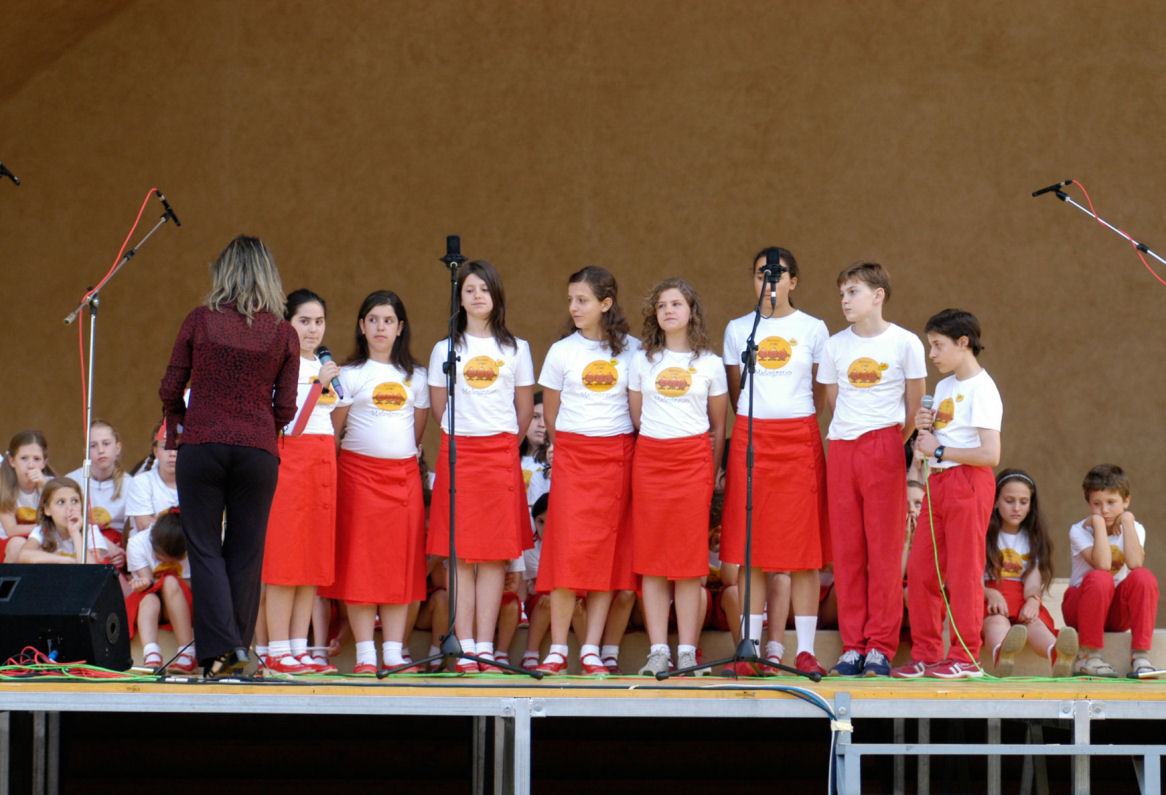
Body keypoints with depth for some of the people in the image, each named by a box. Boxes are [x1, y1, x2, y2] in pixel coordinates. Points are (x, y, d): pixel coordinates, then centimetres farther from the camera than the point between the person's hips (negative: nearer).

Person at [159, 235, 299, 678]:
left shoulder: (199, 322, 0)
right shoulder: (284, 335, 2)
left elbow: (170, 390, 4)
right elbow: (285, 409, 2)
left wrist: (179, 426, 23)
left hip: (201, 445, -1)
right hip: (258, 452, 1)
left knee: (204, 549, 3)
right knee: (245, 554, 8)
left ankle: (220, 649, -10)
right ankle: (236, 652, 9)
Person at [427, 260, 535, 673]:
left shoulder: (516, 349, 10)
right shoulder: (445, 349, 9)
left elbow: (525, 407, 13)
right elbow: (439, 407, 11)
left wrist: (505, 444, 9)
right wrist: (461, 436, 8)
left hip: (502, 454, 0)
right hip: (456, 453, 0)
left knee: (495, 554, -2)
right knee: (460, 554, -4)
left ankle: (486, 649, 0)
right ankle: (465, 648, -2)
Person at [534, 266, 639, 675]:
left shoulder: (632, 350, 4)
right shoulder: (562, 351, 3)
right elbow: (550, 412, 12)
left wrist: (624, 450, 7)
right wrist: (567, 451, 11)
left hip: (619, 457, 1)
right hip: (572, 455, -1)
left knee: (608, 553, 0)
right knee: (567, 552, -8)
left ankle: (591, 651, 3)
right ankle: (557, 650, -3)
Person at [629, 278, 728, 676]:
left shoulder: (710, 364, 7)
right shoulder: (642, 360, 10)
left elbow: (718, 427, 11)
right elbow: (636, 416, 15)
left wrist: (711, 474, 6)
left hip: (694, 459, -1)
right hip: (650, 458, 1)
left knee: (690, 559, -4)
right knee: (651, 559, -2)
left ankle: (687, 652, -1)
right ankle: (658, 651, 1)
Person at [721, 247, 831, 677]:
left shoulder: (813, 330, 6)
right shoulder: (737, 330, 10)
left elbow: (821, 393, 11)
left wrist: (790, 417, 7)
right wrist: (758, 417, 9)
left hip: (800, 438, -1)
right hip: (750, 438, 1)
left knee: (804, 547, -4)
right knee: (751, 548, -2)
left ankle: (805, 650, -1)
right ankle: (751, 649, 1)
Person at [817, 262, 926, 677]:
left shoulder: (904, 343, 0)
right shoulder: (835, 346, 9)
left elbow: (914, 404, 7)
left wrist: (892, 443, 9)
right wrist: (846, 434, 11)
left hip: (884, 447, -3)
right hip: (841, 451, 3)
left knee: (884, 549, -3)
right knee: (846, 550, 3)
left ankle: (881, 647, 1)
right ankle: (852, 646, 7)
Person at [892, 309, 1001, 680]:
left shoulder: (982, 389, -10)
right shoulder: (944, 387, 17)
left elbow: (990, 454, -18)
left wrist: (939, 450, -14)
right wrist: (923, 430, 3)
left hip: (967, 482, -9)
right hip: (938, 482, 9)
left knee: (963, 572, -5)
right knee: (919, 569, 5)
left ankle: (965, 657, 1)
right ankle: (925, 654, 11)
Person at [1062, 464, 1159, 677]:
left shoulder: (1134, 529, -1)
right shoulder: (1079, 531, -9)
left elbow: (1134, 563, -24)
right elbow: (1102, 564, -29)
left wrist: (1128, 520, -19)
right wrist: (1098, 522, -23)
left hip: (1118, 611, 3)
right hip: (1080, 608, -2)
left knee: (1144, 576, -27)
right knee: (1100, 578, -35)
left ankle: (1140, 655, -27)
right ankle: (1087, 656, -27)